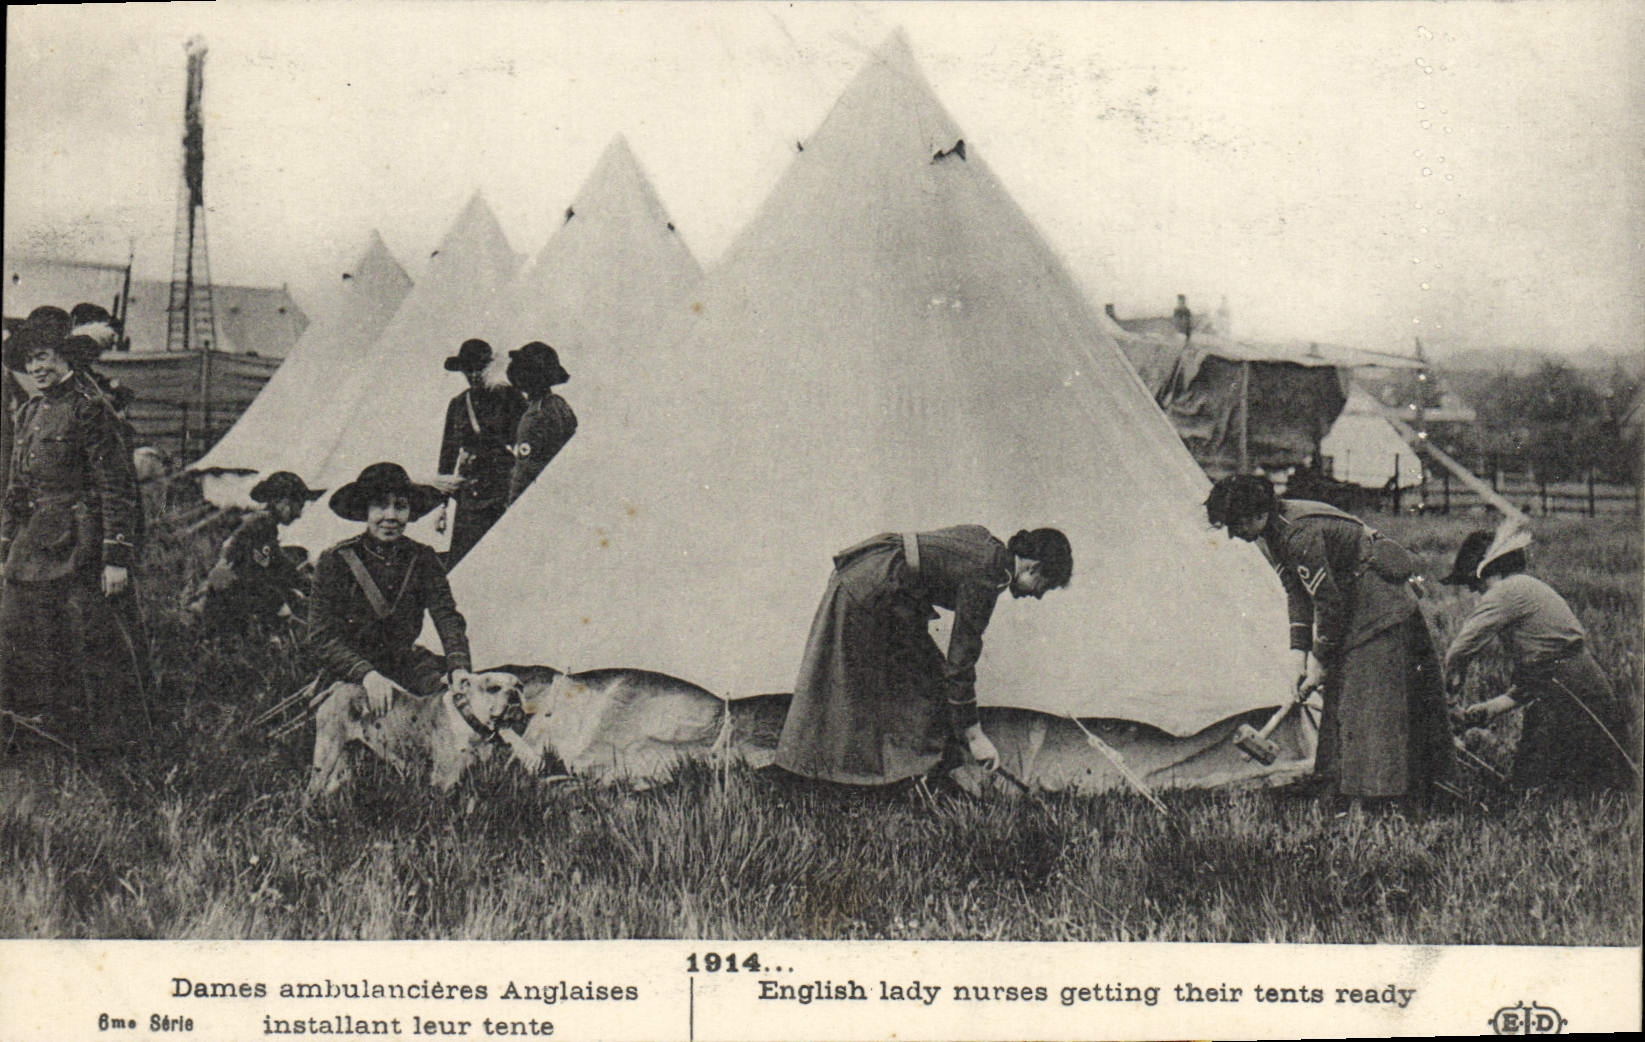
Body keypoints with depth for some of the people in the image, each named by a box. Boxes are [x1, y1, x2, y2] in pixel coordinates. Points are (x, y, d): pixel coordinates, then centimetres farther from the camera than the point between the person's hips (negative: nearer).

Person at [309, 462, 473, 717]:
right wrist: (367, 674, -28)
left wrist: (458, 665, -27)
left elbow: (447, 615, -5)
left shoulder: (422, 559, 3)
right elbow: (324, 635, -11)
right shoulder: (334, 561, -7)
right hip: (348, 674, -2)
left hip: (405, 662, 3)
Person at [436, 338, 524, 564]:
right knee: (458, 560, -6)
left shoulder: (508, 397, 3)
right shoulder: (457, 405, 15)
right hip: (470, 493, 4)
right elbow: (448, 454, 18)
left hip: (504, 492, -4)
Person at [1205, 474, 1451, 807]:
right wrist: (1299, 650, 0)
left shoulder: (1300, 535, -28)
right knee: (1340, 700, 10)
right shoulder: (1274, 533, 2)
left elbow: (1330, 601, -25)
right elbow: (1296, 592, 8)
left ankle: (1380, 793, -10)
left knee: (1371, 702, -12)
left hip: (1381, 611, -10)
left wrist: (1320, 660, -15)